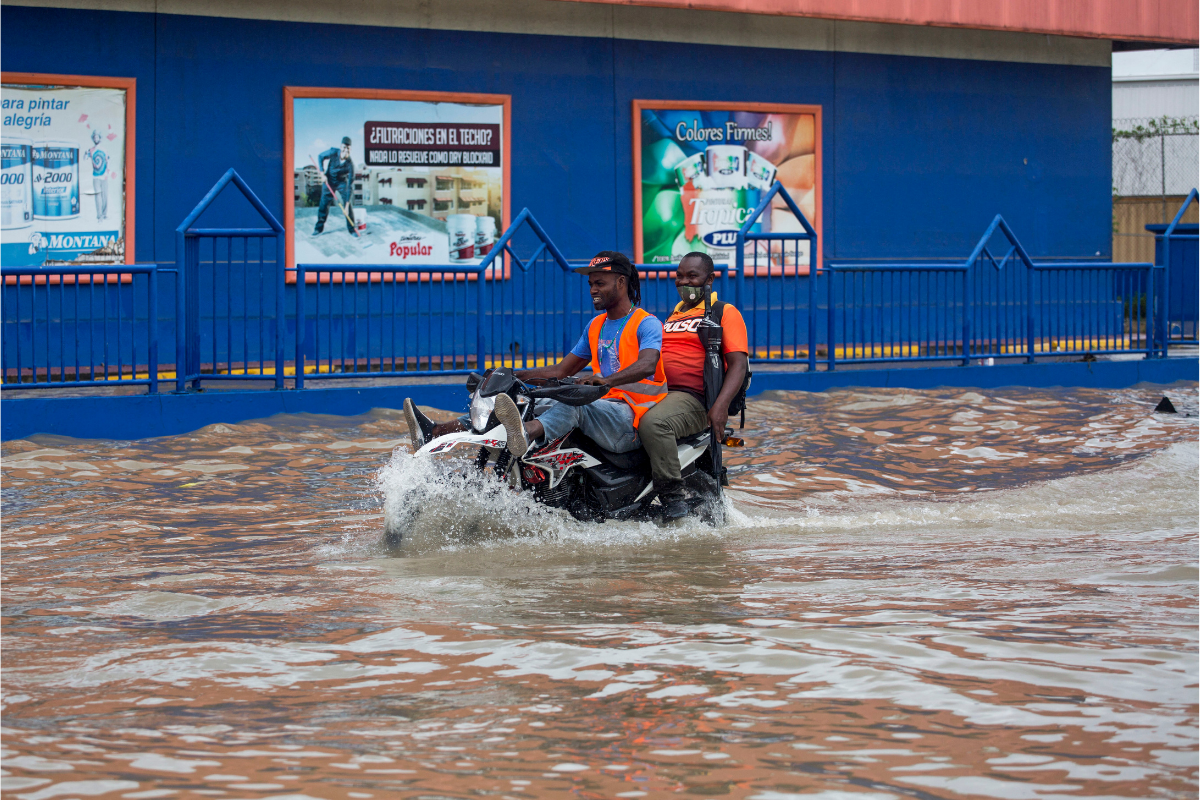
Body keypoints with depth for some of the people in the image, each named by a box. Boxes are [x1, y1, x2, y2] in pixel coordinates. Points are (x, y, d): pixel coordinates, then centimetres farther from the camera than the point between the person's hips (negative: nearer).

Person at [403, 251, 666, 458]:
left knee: (573, 404, -38)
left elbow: (647, 365, -24)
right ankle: (434, 433, -23)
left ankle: (524, 435, -72)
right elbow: (561, 371, 23)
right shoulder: (596, 327, 24)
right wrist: (511, 375, 9)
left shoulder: (647, 324, -4)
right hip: (600, 408, 8)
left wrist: (606, 380, -43)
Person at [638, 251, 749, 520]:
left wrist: (721, 406, -23)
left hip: (694, 398, -8)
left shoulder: (725, 312, 4)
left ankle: (673, 496, -31)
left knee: (653, 423, -37)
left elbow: (739, 364, -7)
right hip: (657, 392, 8)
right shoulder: (674, 315, 28)